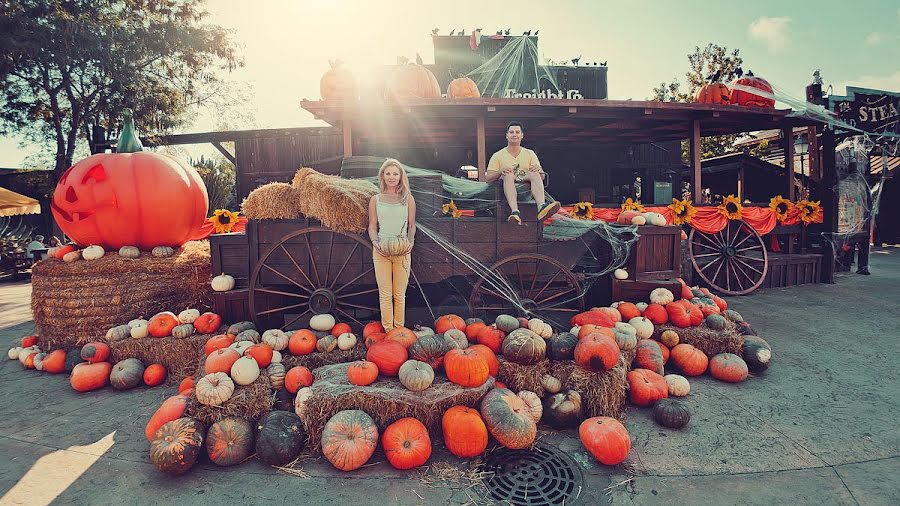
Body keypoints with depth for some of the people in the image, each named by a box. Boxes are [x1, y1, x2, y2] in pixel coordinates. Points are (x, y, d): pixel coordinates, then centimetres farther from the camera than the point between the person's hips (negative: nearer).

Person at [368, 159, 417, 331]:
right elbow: (372, 226, 7)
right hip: (381, 251, 0)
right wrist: (375, 242, -10)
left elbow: (412, 225, 9)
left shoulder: (408, 199, 5)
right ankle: (388, 331, 14)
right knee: (385, 294, 4)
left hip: (402, 251, 0)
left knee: (400, 294, 7)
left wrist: (410, 241, -8)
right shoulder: (376, 199, 6)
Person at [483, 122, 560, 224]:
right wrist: (500, 172, -17)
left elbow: (542, 177, 13)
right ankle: (515, 212, -56)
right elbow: (487, 178, 4)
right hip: (507, 190, -1)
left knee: (534, 173, -27)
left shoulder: (530, 154, 19)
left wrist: (539, 170, -11)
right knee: (509, 173, -32)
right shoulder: (497, 156, 13)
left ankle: (541, 206, -54)